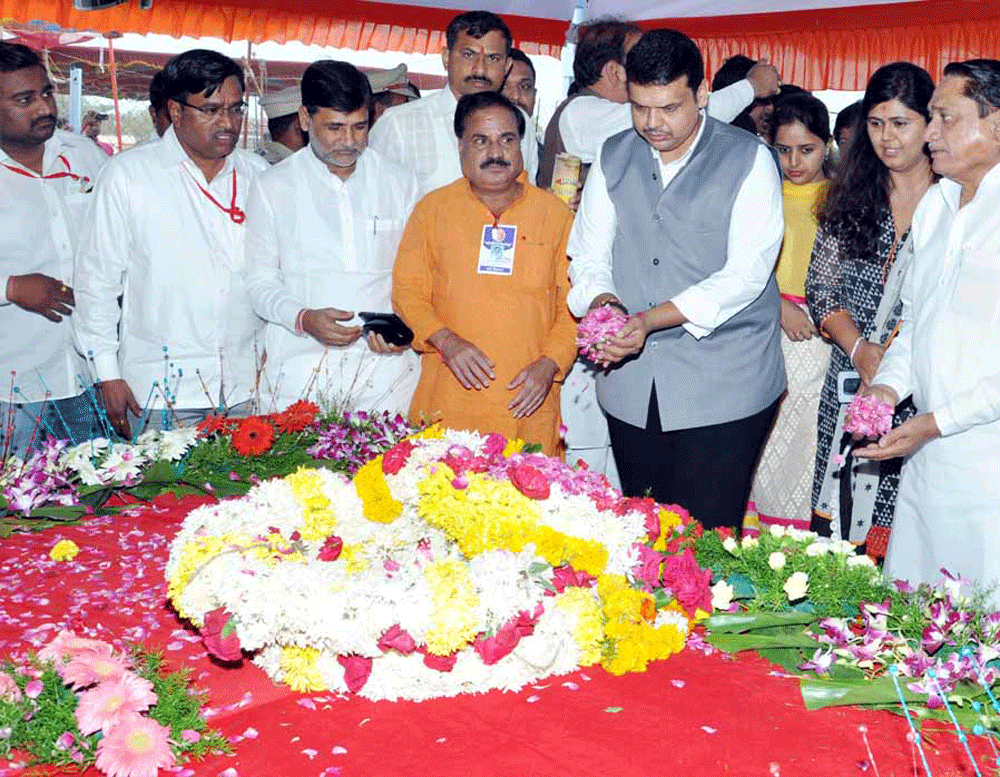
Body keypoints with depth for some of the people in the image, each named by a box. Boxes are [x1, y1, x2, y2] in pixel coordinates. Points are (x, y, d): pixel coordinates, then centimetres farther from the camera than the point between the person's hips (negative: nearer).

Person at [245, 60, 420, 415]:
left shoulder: (401, 183, 10)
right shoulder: (272, 188, 6)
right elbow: (260, 282, 5)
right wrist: (304, 318, -14)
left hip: (385, 364, 1)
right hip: (299, 369, -1)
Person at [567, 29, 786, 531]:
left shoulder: (749, 160, -3)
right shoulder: (614, 158, 11)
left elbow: (747, 272, -12)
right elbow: (589, 253, 10)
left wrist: (651, 319, -22)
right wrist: (602, 299, -14)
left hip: (723, 390, -4)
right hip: (631, 387, 4)